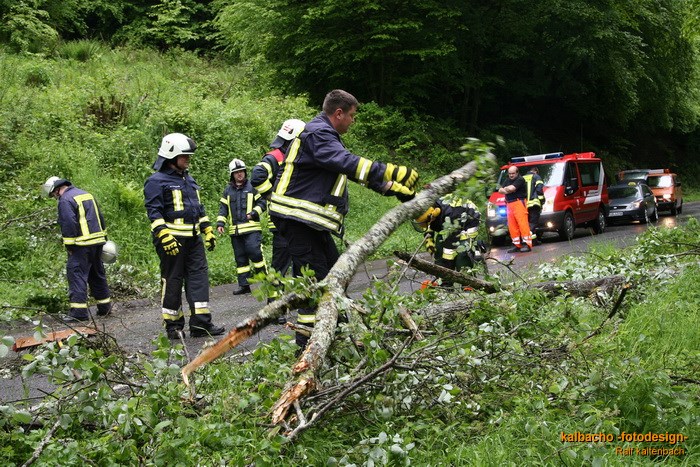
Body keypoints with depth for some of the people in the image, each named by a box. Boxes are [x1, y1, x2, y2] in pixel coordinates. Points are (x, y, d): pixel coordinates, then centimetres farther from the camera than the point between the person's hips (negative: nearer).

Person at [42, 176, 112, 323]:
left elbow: (68, 224, -17)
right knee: (97, 274, 17)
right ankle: (105, 306, 23)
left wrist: (69, 246, -11)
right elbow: (100, 218, 21)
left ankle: (79, 311, -12)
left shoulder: (65, 200, -10)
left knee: (76, 274, -7)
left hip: (82, 245, -8)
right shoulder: (87, 195, 17)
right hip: (97, 242, 8)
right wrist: (104, 238, 24)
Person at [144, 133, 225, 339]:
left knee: (199, 276, 1)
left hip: (193, 239, 8)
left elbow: (198, 208, 26)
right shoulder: (157, 181, -7)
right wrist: (165, 237, -22)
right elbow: (154, 212, -14)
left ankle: (201, 322, 3)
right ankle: (173, 325, 9)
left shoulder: (189, 179, 19)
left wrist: (208, 230, 22)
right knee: (172, 281, -1)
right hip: (172, 240, -8)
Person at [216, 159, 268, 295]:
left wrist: (254, 213, -13)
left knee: (254, 252, -15)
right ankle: (244, 285, 10)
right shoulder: (228, 190, 14)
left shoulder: (252, 187, 3)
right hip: (235, 230, 4)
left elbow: (262, 202, 2)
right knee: (240, 257, 6)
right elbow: (223, 208, 14)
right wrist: (220, 223, 2)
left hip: (251, 229, -4)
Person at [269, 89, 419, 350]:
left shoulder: (325, 135, 21)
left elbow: (358, 171, 24)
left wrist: (394, 188, 19)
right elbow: (348, 163, -30)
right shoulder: (317, 133, -14)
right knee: (315, 278, -12)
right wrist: (393, 172, -32)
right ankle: (307, 342, -10)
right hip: (297, 218, -11)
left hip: (312, 220, 11)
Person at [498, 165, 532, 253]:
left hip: (519, 203, -8)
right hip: (509, 204, 8)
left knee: (522, 223, -13)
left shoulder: (520, 180, -5)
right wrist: (508, 190, -5)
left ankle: (527, 244, -16)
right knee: (512, 226, 4)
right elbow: (500, 190, 14)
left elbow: (511, 188, -18)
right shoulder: (507, 181, 22)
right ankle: (517, 245, 8)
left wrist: (505, 189, 3)